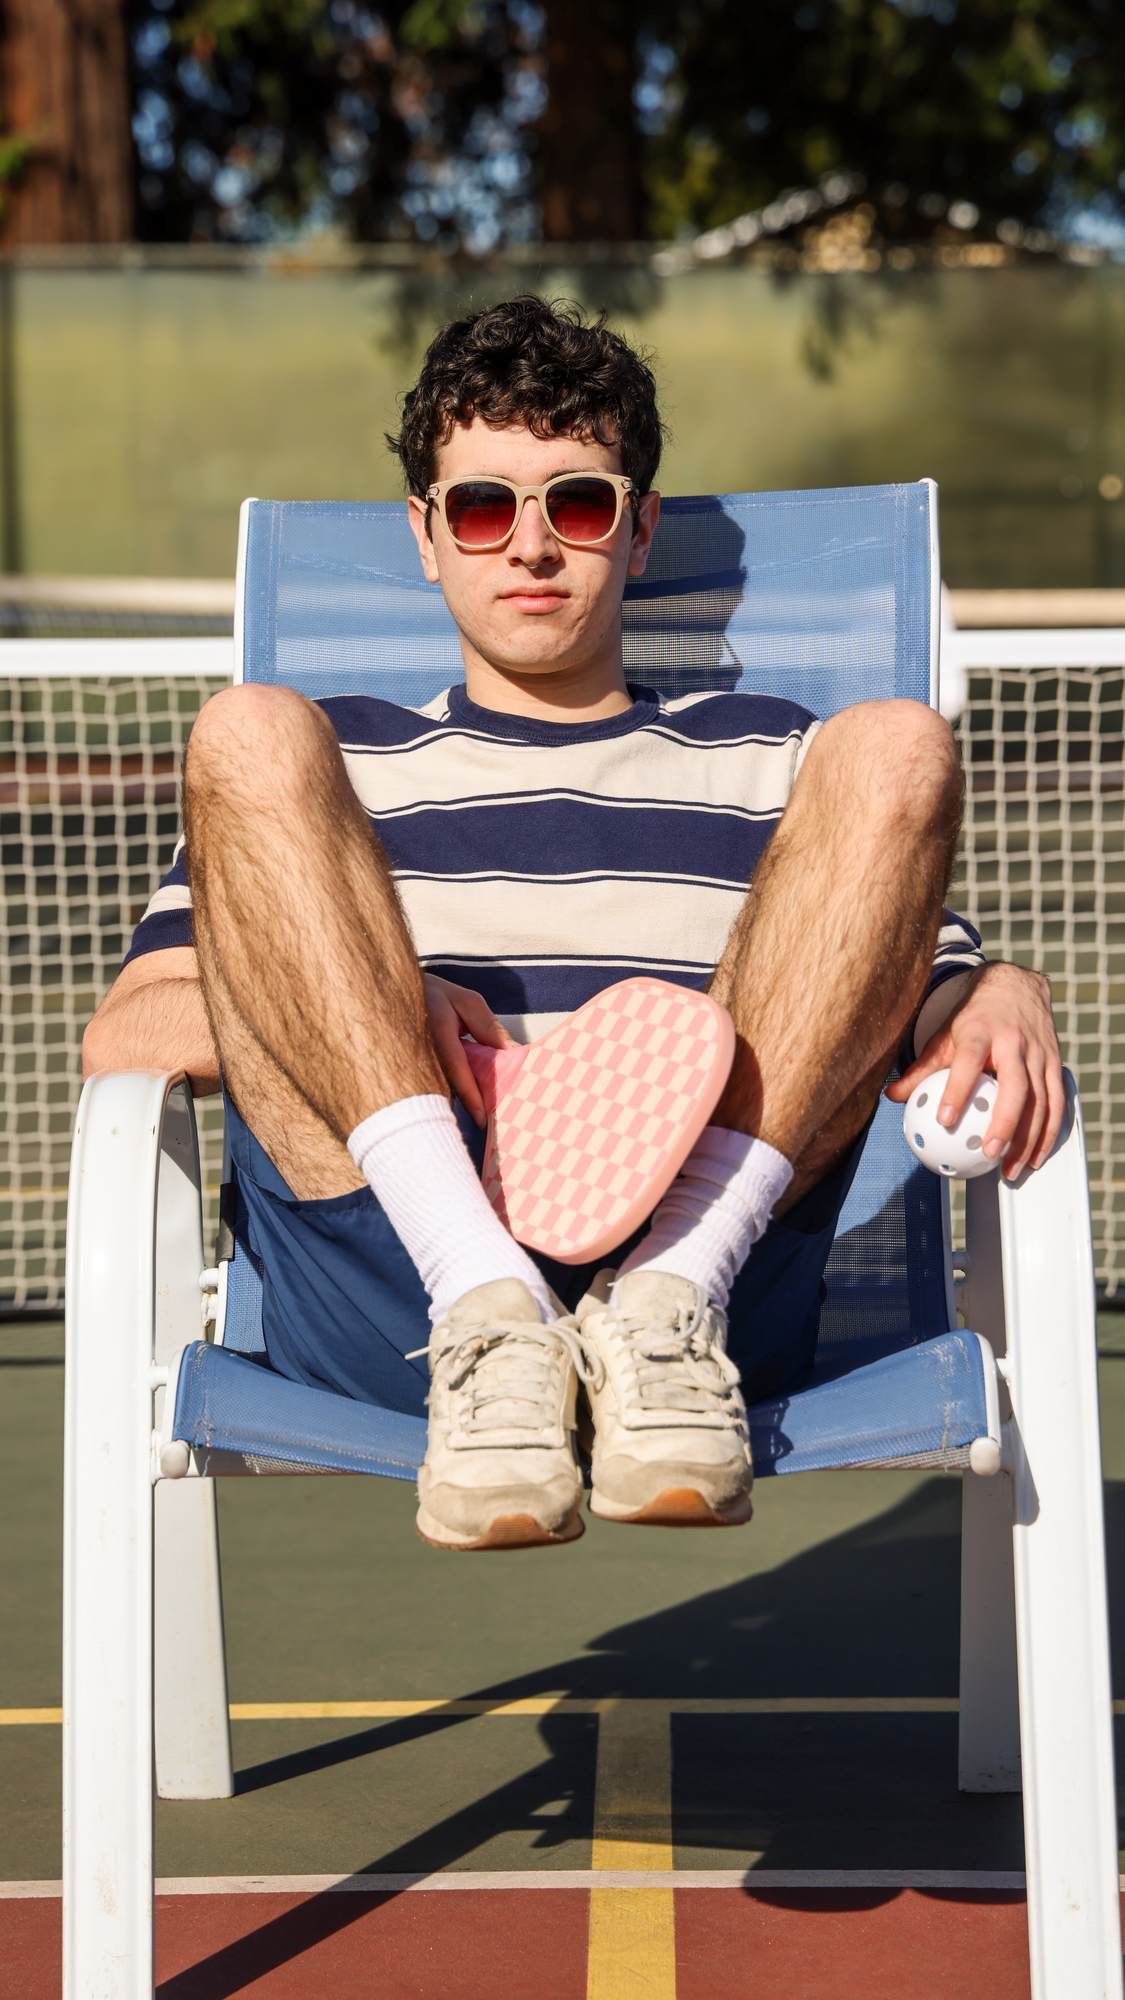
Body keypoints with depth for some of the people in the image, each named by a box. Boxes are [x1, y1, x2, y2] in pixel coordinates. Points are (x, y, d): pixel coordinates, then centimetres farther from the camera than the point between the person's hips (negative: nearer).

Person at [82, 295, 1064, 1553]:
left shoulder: (764, 761, 32)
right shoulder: (343, 764, 29)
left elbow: (940, 1003, 22)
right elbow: (120, 1042, 15)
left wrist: (1004, 995, -5)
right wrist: (360, 1003, -6)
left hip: (713, 1226, 0)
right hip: (387, 1273, 0)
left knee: (894, 752, -12)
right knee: (250, 737, -14)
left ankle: (670, 1302, -30)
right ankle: (483, 1310, -32)